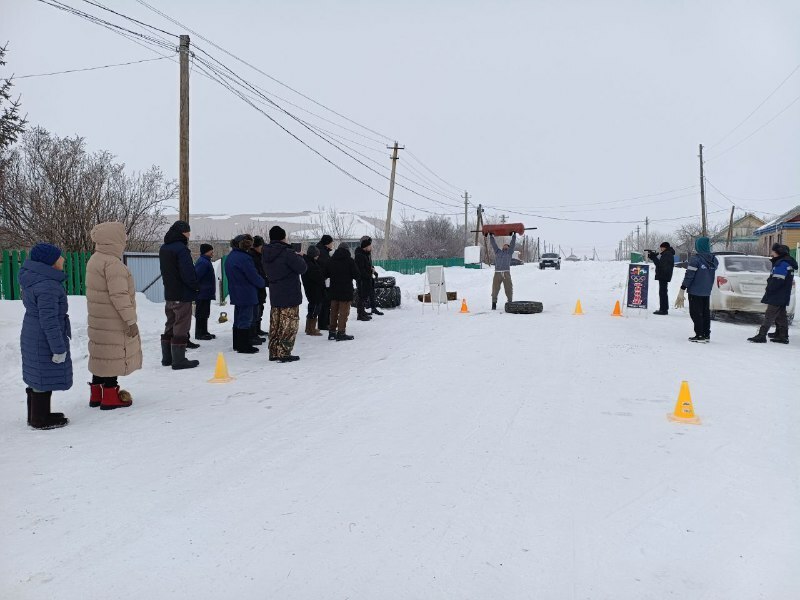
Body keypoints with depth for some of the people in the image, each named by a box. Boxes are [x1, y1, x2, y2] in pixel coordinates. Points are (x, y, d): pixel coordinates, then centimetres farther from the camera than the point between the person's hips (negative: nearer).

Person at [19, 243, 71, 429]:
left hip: (32, 337, 10)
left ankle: (36, 415, 32)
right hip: (45, 340, -10)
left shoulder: (33, 278, 7)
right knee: (45, 378, 2)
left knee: (37, 377, 19)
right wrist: (59, 349, -20)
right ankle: (40, 420, 12)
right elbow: (49, 320, -26)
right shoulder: (46, 286, -26)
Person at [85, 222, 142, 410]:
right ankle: (110, 397, 6)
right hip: (113, 323, -10)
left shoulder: (95, 260, 13)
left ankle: (96, 394, 27)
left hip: (98, 320, 10)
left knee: (102, 356, 18)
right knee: (113, 357, -1)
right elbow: (119, 295, -23)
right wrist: (131, 320, -19)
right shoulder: (113, 263, -19)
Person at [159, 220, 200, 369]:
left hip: (169, 293, 9)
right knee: (181, 327, -3)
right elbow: (188, 273, -22)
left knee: (170, 326, 17)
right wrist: (196, 286, -7)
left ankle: (167, 358, 23)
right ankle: (179, 360, 0)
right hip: (183, 295, -9)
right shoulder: (181, 248, -18)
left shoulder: (163, 249, 11)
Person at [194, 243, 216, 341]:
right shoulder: (203, 262, -17)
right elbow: (197, 276, -24)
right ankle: (199, 334, 0)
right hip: (203, 294, -11)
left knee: (205, 314, 15)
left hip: (206, 293, 11)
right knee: (201, 314, -5)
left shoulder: (205, 261, 17)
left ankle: (204, 332, 23)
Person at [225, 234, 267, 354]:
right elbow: (254, 277, -17)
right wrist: (264, 283, 3)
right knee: (246, 319, -2)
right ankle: (245, 346, 2)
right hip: (247, 294, -9)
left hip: (236, 293, 9)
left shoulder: (230, 257, 10)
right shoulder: (244, 258, -20)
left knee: (238, 319, 17)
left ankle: (237, 344, 25)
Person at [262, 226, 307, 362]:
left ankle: (274, 352, 19)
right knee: (289, 325, 0)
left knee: (275, 324, 14)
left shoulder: (266, 254, 5)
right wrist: (299, 257, 5)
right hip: (290, 296, -7)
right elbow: (302, 268, -15)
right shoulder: (287, 253, -18)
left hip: (274, 295, 7)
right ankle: (284, 353, -1)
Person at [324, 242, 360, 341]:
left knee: (334, 311, 14)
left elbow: (325, 274, 9)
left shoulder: (331, 260, 5)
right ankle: (341, 333, -4)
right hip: (346, 290, -5)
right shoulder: (350, 260, -10)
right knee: (344, 312, -2)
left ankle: (332, 331, 19)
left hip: (333, 290, 6)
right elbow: (357, 275, -10)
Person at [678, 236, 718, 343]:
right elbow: (712, 275, 14)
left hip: (695, 291, -7)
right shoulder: (714, 260, 6)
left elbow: (689, 275, -18)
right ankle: (706, 335, 18)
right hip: (707, 292, 7)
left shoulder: (695, 259, -16)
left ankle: (700, 335, -2)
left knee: (696, 313, -1)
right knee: (706, 312, 13)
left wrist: (682, 290, -15)